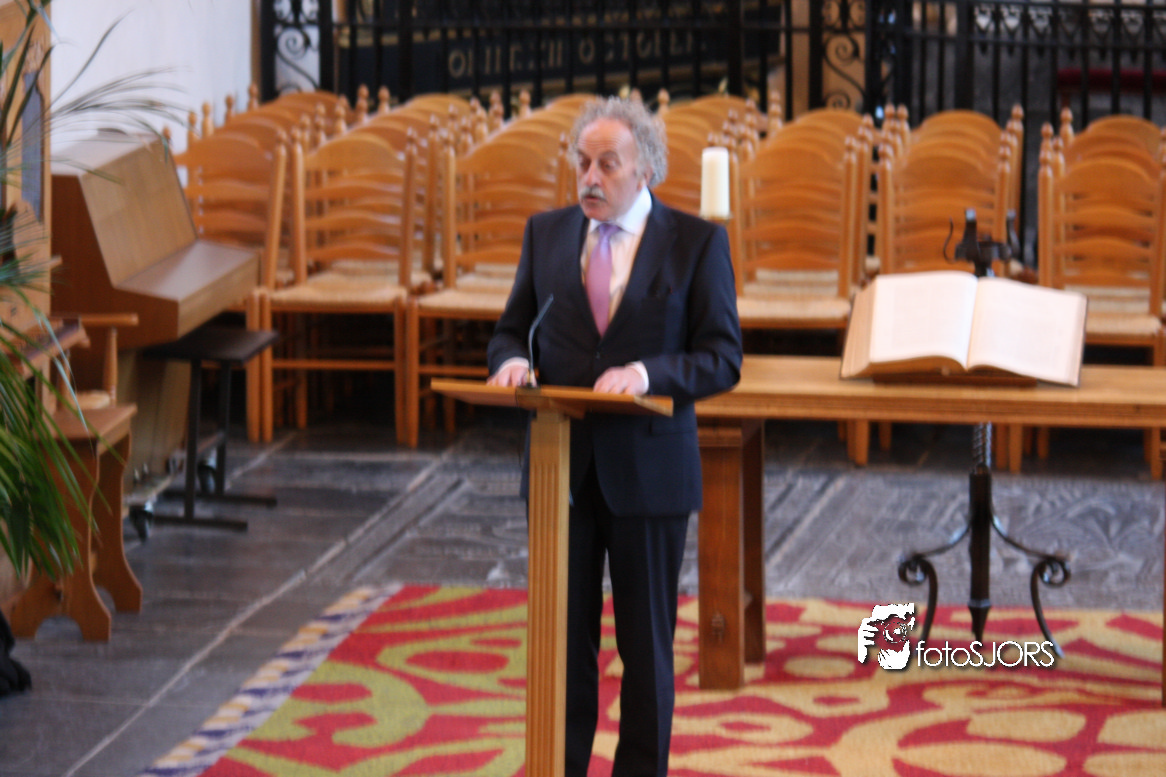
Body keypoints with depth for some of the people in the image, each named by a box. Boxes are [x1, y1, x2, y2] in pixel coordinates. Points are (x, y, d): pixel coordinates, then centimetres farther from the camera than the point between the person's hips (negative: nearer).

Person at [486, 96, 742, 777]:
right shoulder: (546, 233, 7)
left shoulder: (697, 242, -3)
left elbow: (723, 358, -6)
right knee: (563, 638, 7)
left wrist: (648, 372, -23)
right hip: (563, 466, 3)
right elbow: (512, 330, 13)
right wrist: (512, 362, -11)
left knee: (647, 645, 6)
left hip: (649, 471, -3)